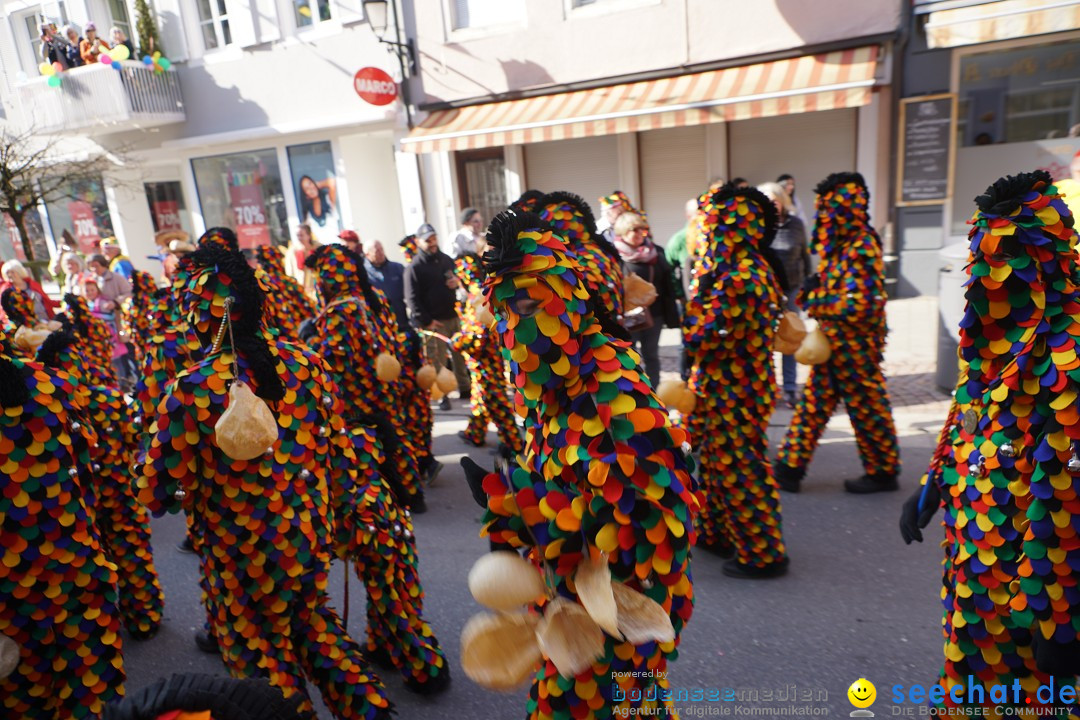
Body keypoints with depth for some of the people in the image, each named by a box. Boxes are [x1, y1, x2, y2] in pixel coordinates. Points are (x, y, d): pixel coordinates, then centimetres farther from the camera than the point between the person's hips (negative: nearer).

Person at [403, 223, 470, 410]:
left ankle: (465, 389, 25)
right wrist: (426, 321, -15)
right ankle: (442, 396, 7)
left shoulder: (446, 259, 13)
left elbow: (459, 278, 26)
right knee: (437, 360, -4)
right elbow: (412, 298, -11)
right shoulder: (414, 267, -6)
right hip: (434, 322, -6)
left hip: (453, 317, 6)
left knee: (461, 355, 12)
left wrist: (458, 282, 0)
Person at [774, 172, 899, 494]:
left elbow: (859, 305, -25)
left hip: (855, 345, -9)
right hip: (835, 343, 9)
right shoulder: (841, 243, 9)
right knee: (813, 404, 11)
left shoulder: (861, 247, -19)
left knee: (866, 408, 5)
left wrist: (816, 303, -15)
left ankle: (883, 473, 23)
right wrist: (814, 291, 1)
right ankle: (790, 467, 18)